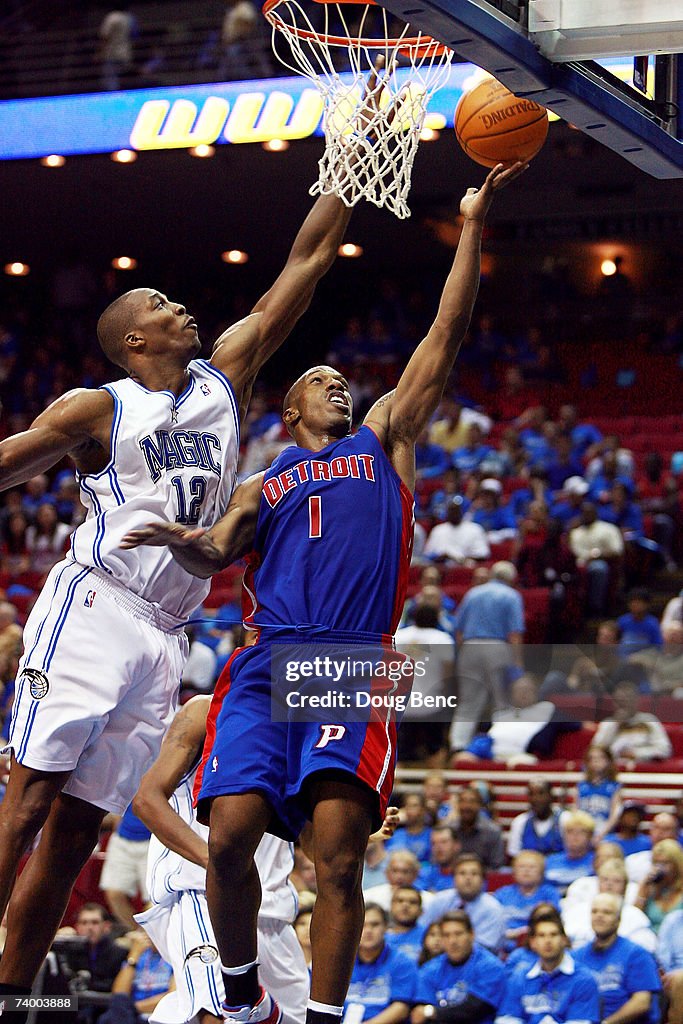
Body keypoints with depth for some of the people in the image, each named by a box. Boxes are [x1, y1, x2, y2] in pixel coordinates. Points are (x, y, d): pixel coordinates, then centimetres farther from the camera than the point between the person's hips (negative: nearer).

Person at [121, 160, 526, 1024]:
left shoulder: (382, 442, 24)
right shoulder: (262, 487, 27)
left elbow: (444, 338, 19)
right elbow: (217, 555, 10)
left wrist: (472, 227, 14)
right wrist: (186, 545, -14)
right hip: (267, 665, 1)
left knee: (338, 855, -16)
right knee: (230, 838, -15)